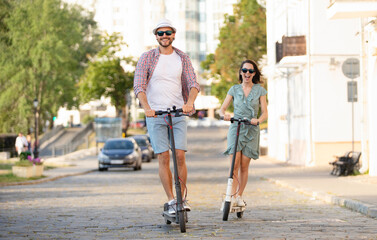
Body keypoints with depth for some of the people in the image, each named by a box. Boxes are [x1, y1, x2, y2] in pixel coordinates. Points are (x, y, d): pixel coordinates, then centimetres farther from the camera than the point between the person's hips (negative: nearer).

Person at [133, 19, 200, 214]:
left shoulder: (182, 59, 7)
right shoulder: (147, 58, 1)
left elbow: (193, 84, -2)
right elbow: (138, 86, -8)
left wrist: (189, 103, -23)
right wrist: (146, 107, -26)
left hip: (178, 113, 1)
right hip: (155, 114, -1)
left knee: (180, 156, -7)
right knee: (163, 158, -5)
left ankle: (182, 198, 6)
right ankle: (171, 201, 0)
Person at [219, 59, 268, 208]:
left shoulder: (259, 90, 6)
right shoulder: (234, 89, 8)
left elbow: (264, 112, 2)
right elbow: (222, 108, 5)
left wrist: (258, 120, -20)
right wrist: (224, 115, -19)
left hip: (251, 130, 0)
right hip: (235, 128, 0)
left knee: (244, 166, 0)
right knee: (235, 164, -14)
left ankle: (239, 196, 12)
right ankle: (232, 195, -15)